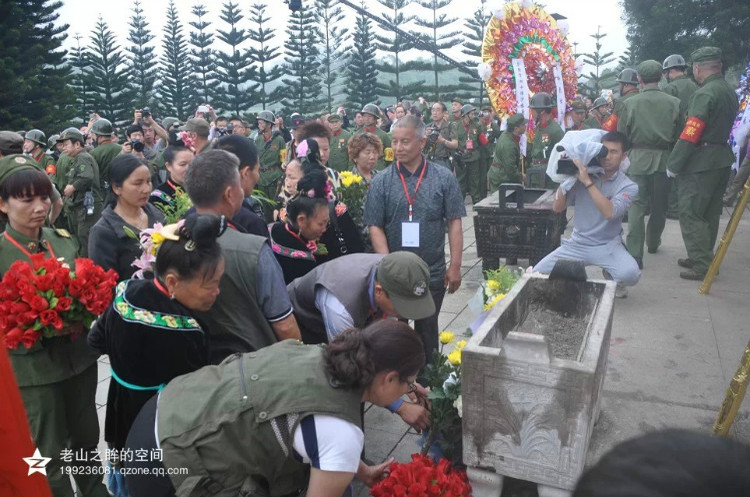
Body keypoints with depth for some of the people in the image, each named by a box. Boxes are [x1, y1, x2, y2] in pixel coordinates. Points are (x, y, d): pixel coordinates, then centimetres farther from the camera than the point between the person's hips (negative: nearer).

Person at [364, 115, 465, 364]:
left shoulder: (444, 178, -3)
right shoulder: (381, 182, -4)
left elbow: (454, 223, -1)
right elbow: (375, 226, -5)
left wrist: (455, 266, -6)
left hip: (433, 273, 0)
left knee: (427, 331, 17)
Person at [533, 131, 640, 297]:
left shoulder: (628, 186, -6)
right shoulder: (581, 176, 2)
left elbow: (609, 212, -25)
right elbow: (557, 207, -1)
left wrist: (588, 182, -26)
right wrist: (567, 178, -10)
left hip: (607, 246, -2)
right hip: (576, 244, 2)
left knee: (630, 274, -32)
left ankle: (611, 277, 7)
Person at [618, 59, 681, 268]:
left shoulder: (630, 103, -3)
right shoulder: (673, 102, -1)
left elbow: (621, 135, 0)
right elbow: (680, 134, 1)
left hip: (638, 159, -2)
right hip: (664, 159, 2)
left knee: (637, 204, -2)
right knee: (659, 204, 17)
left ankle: (635, 253, -10)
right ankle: (653, 243, 37)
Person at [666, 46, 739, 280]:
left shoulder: (704, 94, -17)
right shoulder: (730, 92, 13)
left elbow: (690, 135, -21)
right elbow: (728, 127, 17)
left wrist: (673, 165, -16)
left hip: (701, 164, -9)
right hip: (723, 161, 9)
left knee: (691, 215, -4)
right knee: (710, 213, 16)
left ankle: (702, 266, -3)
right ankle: (702, 258, 26)